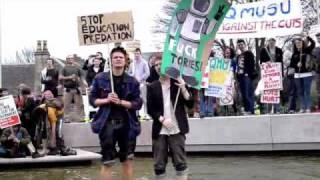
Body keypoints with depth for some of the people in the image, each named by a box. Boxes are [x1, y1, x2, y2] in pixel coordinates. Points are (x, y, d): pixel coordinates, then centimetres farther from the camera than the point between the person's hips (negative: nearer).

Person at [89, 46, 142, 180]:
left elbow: (138, 104, -2)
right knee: (107, 162, -1)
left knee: (128, 160, 10)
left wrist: (120, 101, -15)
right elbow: (92, 100, 4)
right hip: (107, 123, -1)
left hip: (127, 124, 2)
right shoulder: (100, 79, 1)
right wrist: (106, 100, -13)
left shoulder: (132, 81, 2)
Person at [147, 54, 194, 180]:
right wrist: (162, 119, -12)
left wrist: (183, 89, -14)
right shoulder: (152, 87, 8)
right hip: (159, 131, 1)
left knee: (180, 162, -3)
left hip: (177, 130, -1)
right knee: (159, 165, 3)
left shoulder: (178, 83, 5)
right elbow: (150, 109, 3)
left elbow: (190, 104, -1)